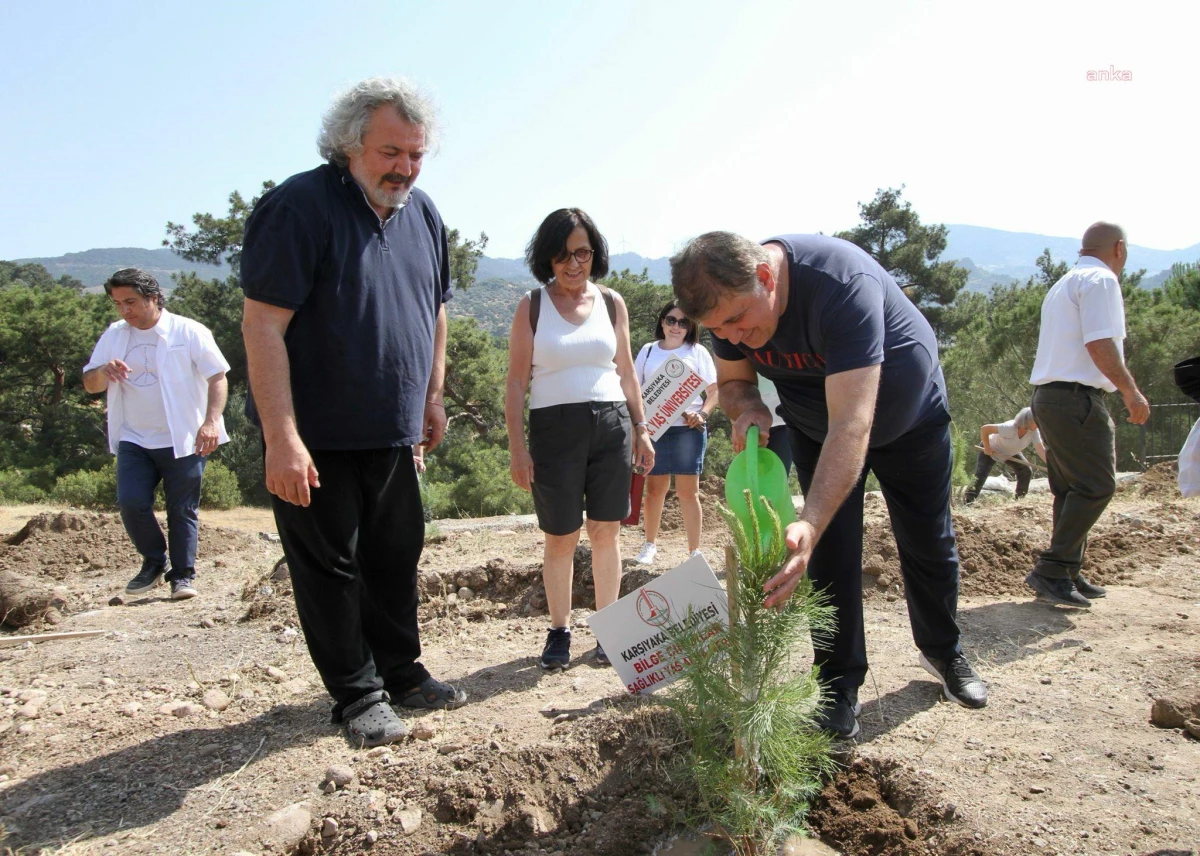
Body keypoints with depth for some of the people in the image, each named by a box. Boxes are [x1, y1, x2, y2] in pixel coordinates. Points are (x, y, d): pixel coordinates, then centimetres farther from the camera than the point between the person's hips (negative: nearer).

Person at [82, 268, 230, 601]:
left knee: (183, 511, 1)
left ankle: (183, 575, 12)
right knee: (130, 502, -8)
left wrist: (211, 421, -20)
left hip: (183, 441, -4)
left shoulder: (189, 332, -3)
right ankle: (154, 561, 14)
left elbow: (217, 378, -6)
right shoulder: (114, 336, 10)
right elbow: (89, 384, 12)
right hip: (133, 440, 4)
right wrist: (104, 371, -13)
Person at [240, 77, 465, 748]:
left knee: (398, 555, 14)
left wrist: (432, 396, 16)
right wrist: (282, 439, -23)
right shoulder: (300, 206, -14)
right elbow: (263, 325, -19)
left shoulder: (422, 213, 7)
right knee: (330, 566, 4)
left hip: (393, 433, 7)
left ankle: (402, 673, 30)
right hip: (315, 438, -6)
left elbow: (435, 311, 19)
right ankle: (358, 693, 18)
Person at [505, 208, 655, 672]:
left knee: (606, 532, 6)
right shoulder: (531, 306, 2)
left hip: (611, 425, 2)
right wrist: (516, 446, -7)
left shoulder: (612, 302, 9)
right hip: (555, 428, -2)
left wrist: (642, 429, 10)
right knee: (560, 538, 4)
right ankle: (559, 631, 19)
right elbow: (516, 381, -1)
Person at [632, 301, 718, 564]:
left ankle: (695, 550, 6)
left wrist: (703, 414, -12)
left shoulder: (697, 352, 7)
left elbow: (714, 390, 5)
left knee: (688, 491, -1)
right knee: (655, 488, 8)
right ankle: (650, 544, 22)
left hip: (688, 428, -2)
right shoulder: (648, 351, 12)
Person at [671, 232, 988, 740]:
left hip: (908, 415, -3)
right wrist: (747, 408, -31)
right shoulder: (728, 302, -23)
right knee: (831, 551, -4)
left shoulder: (842, 283, -43)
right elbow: (732, 381, -6)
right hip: (814, 425, 4)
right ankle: (840, 683, 9)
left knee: (928, 543, 10)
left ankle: (942, 651, 34)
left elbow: (851, 425, -49)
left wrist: (809, 526, -59)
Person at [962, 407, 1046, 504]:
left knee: (1027, 471, -5)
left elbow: (1041, 450, -25)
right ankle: (967, 502, -11)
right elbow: (984, 429, -39)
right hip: (990, 450, -6)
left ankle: (1020, 499, 8)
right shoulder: (1009, 428, -41)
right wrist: (987, 448, -30)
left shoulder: (1034, 432, -23)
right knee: (980, 476, -16)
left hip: (1011, 453, 6)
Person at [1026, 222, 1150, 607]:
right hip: (1078, 398, -10)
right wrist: (1131, 391, -12)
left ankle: (1067, 575, 17)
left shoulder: (1064, 284, 23)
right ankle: (1051, 570, -11)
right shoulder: (1101, 279, -7)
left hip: (1048, 395, 10)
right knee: (1097, 486, -8)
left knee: (1072, 488, 13)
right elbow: (1100, 344, -17)